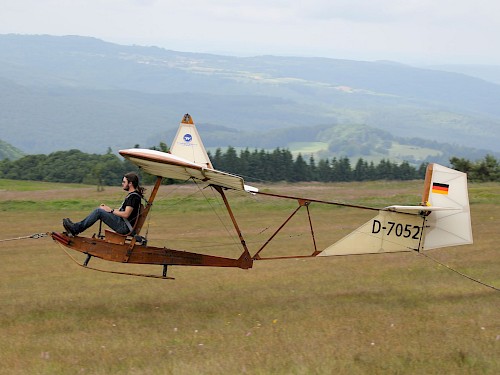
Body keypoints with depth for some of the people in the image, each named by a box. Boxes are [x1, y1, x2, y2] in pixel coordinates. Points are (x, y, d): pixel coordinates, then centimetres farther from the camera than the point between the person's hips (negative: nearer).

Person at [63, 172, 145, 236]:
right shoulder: (132, 195, 19)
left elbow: (126, 214, -21)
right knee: (99, 210, 10)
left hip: (124, 227, -11)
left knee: (99, 211, -16)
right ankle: (75, 227, 4)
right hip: (123, 226, 11)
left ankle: (75, 229, -13)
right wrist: (108, 208, 14)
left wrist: (111, 211, -11)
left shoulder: (134, 196, -15)